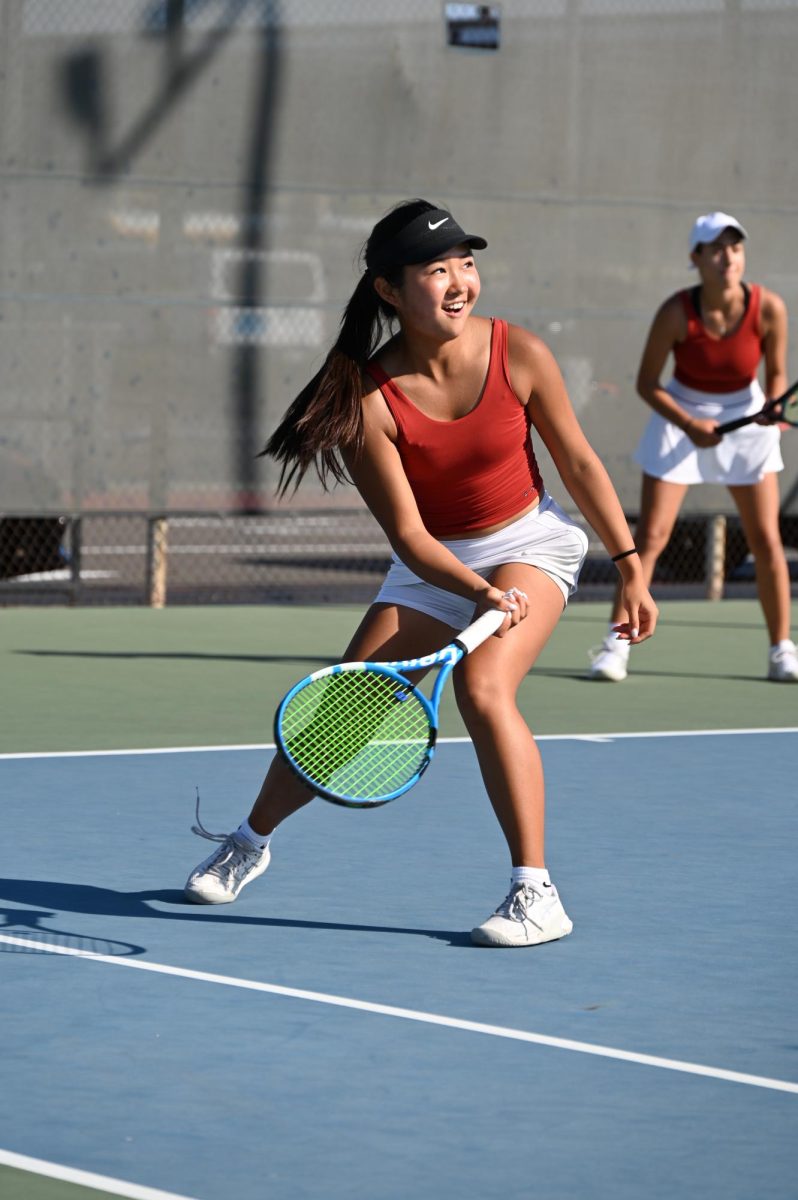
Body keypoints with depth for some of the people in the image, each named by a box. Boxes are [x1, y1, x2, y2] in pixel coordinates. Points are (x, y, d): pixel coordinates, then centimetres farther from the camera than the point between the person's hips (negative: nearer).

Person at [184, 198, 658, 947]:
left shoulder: (520, 356, -19)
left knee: (482, 686, -29)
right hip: (435, 568, 1)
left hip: (530, 544, -1)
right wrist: (480, 594, -36)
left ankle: (537, 895, -24)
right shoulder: (368, 400, -22)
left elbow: (579, 463, -5)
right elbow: (409, 535, -21)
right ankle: (250, 841, 34)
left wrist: (631, 570, -3)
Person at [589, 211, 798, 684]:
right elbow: (647, 382, -11)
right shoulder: (677, 313, -21)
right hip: (681, 417, -2)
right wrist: (689, 424, -23)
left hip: (746, 419, 2)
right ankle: (616, 644, -2)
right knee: (651, 536, -7)